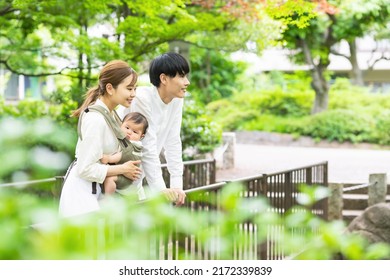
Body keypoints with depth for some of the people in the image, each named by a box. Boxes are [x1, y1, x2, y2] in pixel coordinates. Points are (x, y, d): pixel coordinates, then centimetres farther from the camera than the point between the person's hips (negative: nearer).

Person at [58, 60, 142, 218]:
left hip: (95, 190, 9)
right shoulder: (96, 119, -22)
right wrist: (122, 170, -11)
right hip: (81, 193, -9)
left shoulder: (110, 113, 7)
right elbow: (86, 169, -21)